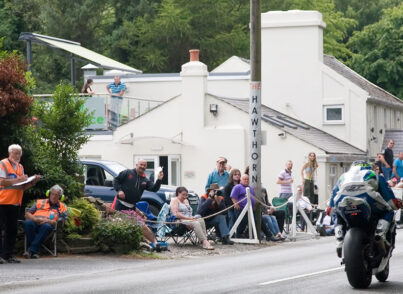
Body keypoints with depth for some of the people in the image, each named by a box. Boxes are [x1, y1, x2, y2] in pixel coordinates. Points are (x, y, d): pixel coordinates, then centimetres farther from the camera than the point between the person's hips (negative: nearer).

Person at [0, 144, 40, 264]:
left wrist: (33, 182, 1)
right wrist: (17, 180, -19)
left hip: (15, 203, 7)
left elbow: (23, 187, 17)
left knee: (12, 229, 6)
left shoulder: (20, 167, 17)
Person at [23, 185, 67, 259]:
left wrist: (47, 221, -11)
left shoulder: (62, 207, 23)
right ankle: (35, 252, -33)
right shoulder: (40, 202, 28)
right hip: (34, 222, 2)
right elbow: (27, 214, 19)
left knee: (46, 226, -40)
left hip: (48, 224, -2)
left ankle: (31, 250, -41)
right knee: (27, 223, -35)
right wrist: (35, 219, -4)